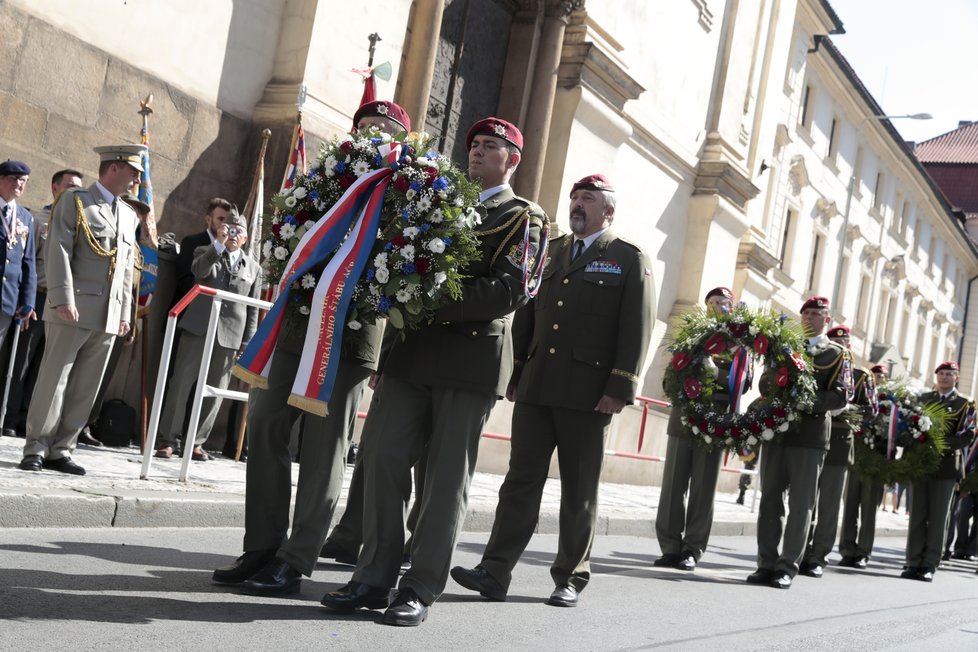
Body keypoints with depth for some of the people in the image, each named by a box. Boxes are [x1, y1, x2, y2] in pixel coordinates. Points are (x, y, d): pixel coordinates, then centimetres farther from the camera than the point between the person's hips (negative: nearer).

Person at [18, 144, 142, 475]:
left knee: (85, 387, 5)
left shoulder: (129, 215, 20)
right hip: (73, 310, -5)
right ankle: (36, 448, 4)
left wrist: (125, 312, 12)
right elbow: (59, 251, -8)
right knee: (54, 380, -3)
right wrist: (63, 299, -17)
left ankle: (61, 450, 11)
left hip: (109, 317, 6)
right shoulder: (75, 200, 2)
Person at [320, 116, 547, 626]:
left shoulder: (523, 217, 4)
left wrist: (438, 306, -18)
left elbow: (511, 289, -10)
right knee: (383, 456, -1)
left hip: (471, 359, -5)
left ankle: (421, 589, 7)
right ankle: (374, 577, 8)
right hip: (412, 353, 5)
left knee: (446, 475, -1)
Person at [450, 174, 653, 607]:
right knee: (521, 481, 3)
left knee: (579, 492, 5)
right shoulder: (549, 253, 18)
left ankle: (570, 579, 15)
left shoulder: (630, 260, 4)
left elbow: (637, 330, -4)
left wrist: (620, 389, -12)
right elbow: (525, 319, 18)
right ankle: (495, 572, 3)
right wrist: (514, 376, 11)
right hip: (536, 389, 4)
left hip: (588, 394, -4)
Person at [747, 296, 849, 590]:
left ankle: (787, 568, 3)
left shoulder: (836, 353, 7)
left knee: (800, 505, -1)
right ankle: (767, 564, 8)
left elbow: (840, 396, -3)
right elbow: (765, 383, 12)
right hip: (776, 430, 3)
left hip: (810, 436, -3)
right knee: (770, 499, 3)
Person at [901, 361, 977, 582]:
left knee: (938, 518, -1)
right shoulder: (923, 398, 15)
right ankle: (914, 563, 5)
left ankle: (930, 566, 2)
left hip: (946, 466, -3)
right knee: (917, 516, 2)